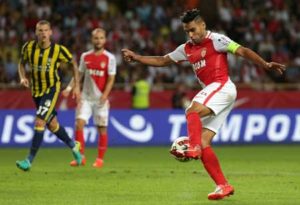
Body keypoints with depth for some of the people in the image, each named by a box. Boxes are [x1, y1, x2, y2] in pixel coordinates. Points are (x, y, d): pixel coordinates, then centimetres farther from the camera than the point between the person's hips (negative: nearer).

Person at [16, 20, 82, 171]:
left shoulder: (58, 50, -16)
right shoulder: (28, 47, -8)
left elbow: (73, 64, 0)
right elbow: (22, 63, 10)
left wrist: (76, 86, -2)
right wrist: (23, 78, -9)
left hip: (52, 89, -5)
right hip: (36, 90, 5)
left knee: (39, 122, -17)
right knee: (52, 124, 14)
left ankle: (29, 160, -14)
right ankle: (73, 146, 39)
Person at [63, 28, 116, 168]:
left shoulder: (109, 58, -4)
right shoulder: (85, 56, 7)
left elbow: (110, 79, -7)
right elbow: (79, 74, 15)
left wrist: (105, 95, -20)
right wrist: (69, 88, 2)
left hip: (100, 99, -3)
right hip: (86, 97, 3)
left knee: (102, 128, 2)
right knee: (79, 123, -10)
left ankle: (100, 159, 13)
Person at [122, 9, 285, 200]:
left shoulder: (215, 40, -3)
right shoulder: (187, 49, 18)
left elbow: (243, 51, -11)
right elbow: (162, 61, 26)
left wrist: (265, 64, -24)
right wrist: (136, 57, 19)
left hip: (222, 86, -8)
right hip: (210, 91, 8)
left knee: (192, 111, -30)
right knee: (204, 142, -2)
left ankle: (194, 148, -51)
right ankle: (223, 185, -4)